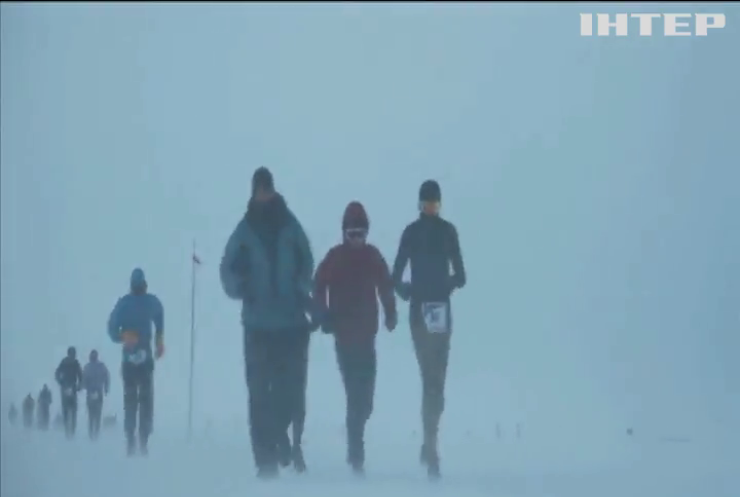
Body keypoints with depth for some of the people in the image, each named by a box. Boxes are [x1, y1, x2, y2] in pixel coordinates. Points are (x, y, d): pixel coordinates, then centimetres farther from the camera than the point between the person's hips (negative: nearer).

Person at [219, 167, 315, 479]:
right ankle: (266, 460, 1)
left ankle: (288, 445, 19)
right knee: (260, 395, -3)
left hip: (293, 323, 0)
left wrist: (301, 291, -11)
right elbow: (228, 270, 2)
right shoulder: (245, 231, 2)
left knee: (291, 391, -3)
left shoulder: (290, 227, 4)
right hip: (258, 324, 0)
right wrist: (240, 288, -17)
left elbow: (306, 266, 6)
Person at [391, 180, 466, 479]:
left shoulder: (411, 232, 1)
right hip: (442, 310, -1)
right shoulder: (448, 231, 0)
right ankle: (430, 446, 1)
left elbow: (396, 278, -4)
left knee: (430, 378, 7)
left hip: (419, 311, 1)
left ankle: (430, 446, 1)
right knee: (437, 379, 6)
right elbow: (460, 277, -3)